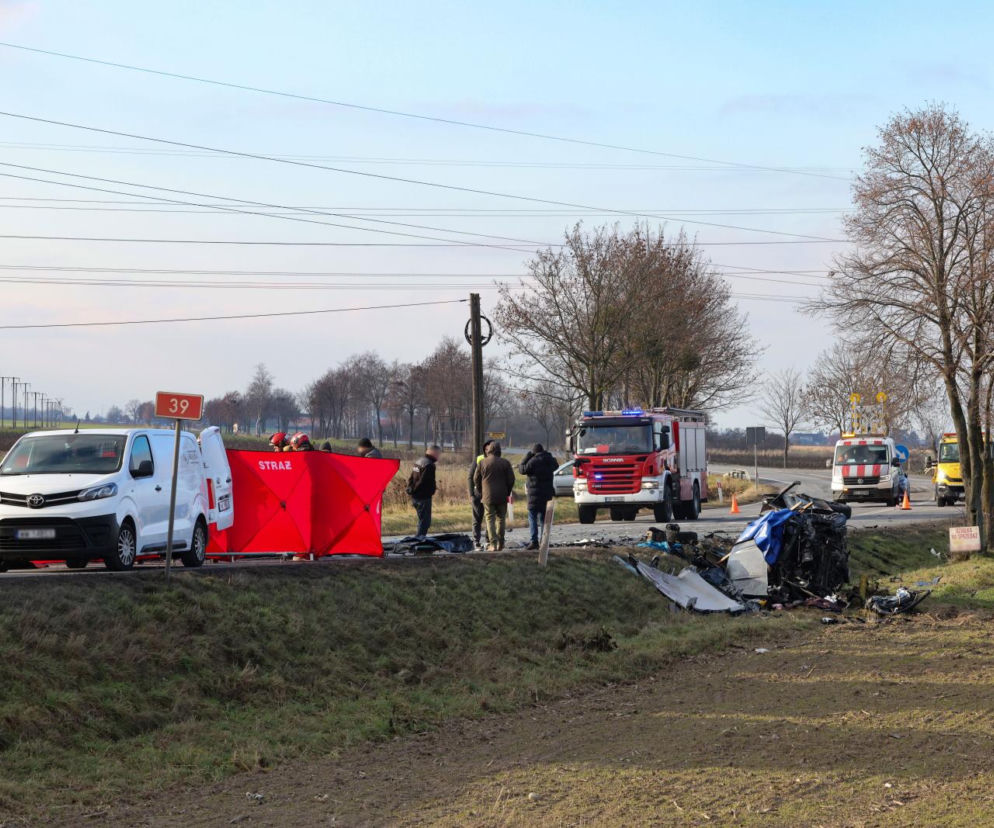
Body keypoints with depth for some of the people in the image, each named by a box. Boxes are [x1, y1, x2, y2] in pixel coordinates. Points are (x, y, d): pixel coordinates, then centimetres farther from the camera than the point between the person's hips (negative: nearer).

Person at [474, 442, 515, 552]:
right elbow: (511, 480, 0)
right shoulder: (505, 463, -1)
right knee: (501, 519, 12)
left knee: (490, 519, 2)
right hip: (502, 497, 1)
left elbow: (476, 479, 4)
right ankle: (500, 544, 13)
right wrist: (507, 493, 13)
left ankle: (493, 544, -9)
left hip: (488, 497, -1)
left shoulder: (482, 463, -1)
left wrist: (480, 492, 17)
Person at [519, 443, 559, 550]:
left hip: (535, 494, -6)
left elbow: (522, 469, -4)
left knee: (532, 517, -3)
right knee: (543, 518, 12)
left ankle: (534, 541, -12)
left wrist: (527, 457, 2)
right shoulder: (550, 460, 6)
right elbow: (556, 466, 27)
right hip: (547, 493, 6)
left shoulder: (533, 461, -14)